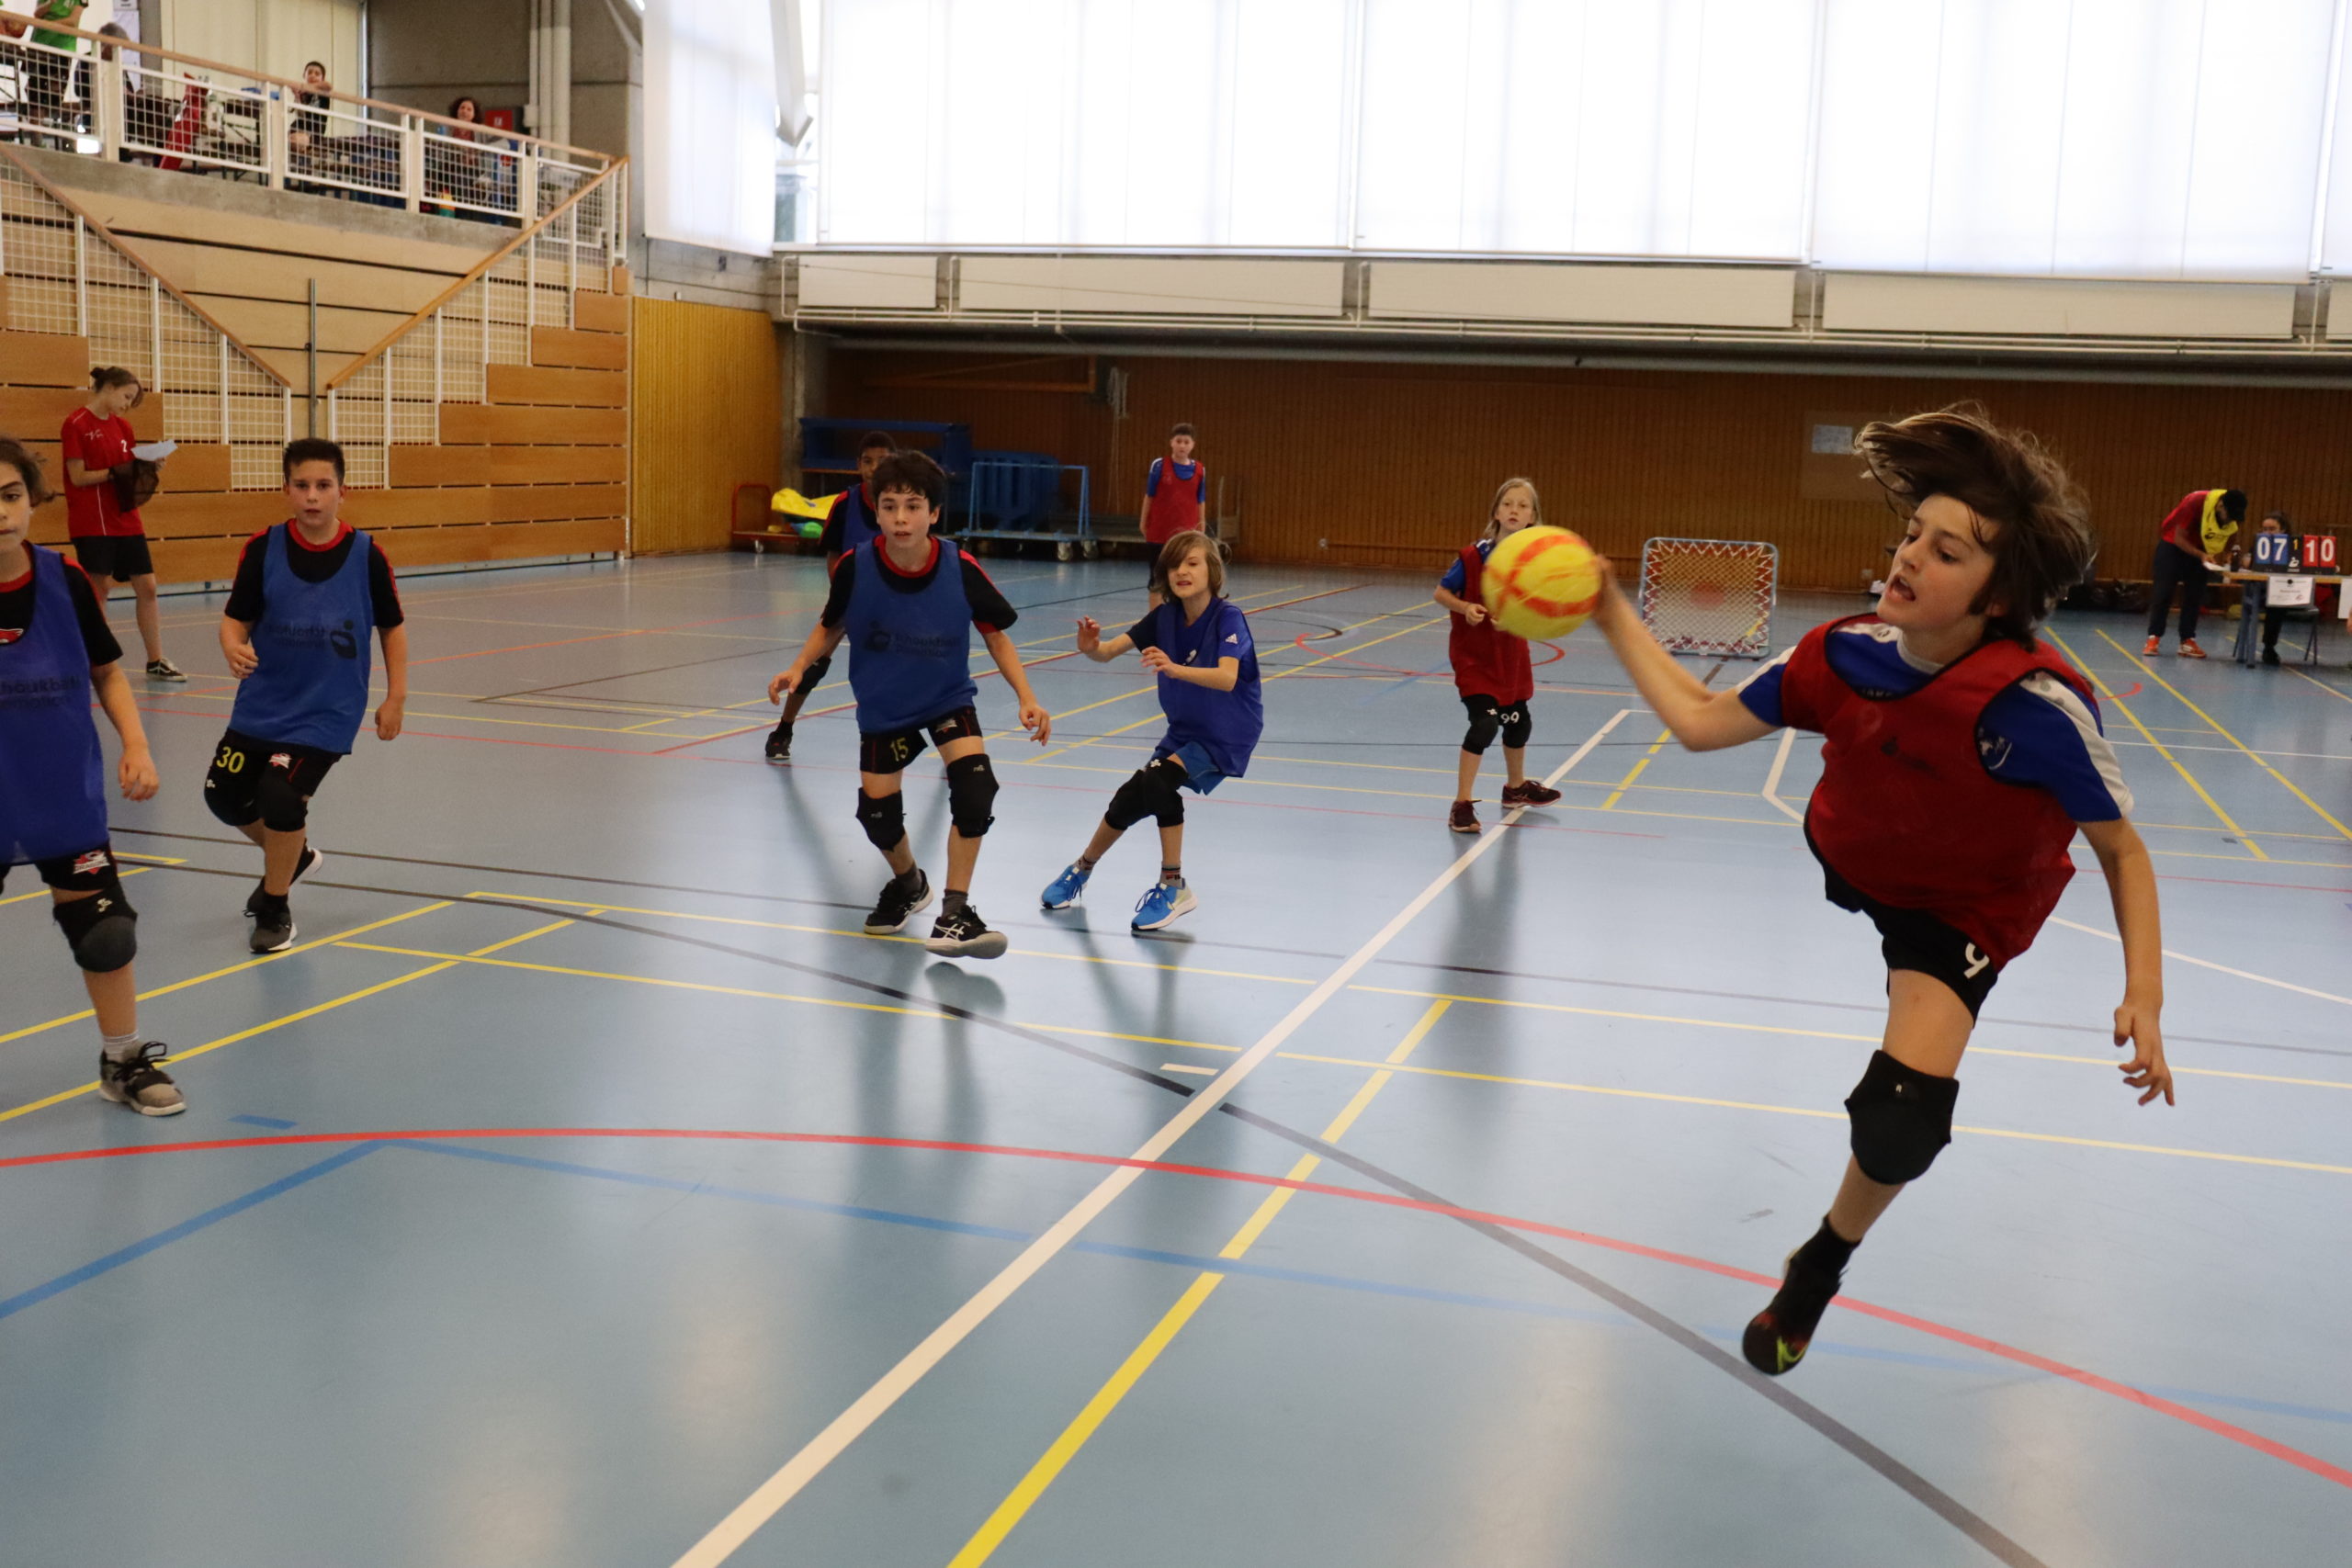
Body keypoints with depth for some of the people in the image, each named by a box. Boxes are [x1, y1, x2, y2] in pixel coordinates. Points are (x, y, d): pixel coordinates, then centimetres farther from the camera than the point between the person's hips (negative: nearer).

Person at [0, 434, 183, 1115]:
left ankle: (124, 1062, 29)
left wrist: (135, 745, -5)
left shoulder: (63, 580, -7)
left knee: (106, 930, 8)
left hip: (66, 797, 2)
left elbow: (107, 672, 7)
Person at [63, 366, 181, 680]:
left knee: (146, 586, 3)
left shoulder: (122, 425, 12)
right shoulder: (76, 424, -8)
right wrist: (115, 471, -21)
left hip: (125, 519, 7)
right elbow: (78, 477, -12)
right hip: (92, 522, -7)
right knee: (100, 587, -4)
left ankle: (155, 662, 8)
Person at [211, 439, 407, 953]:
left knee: (280, 794, -18)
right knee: (225, 794, 11)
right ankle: (293, 854, 42)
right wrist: (234, 648, -28)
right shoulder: (264, 548, -7)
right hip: (262, 704, 4)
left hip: (327, 712, -4)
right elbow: (235, 618, -5)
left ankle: (274, 907, 8)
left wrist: (395, 699, -1)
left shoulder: (366, 555, -10)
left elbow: (391, 627, 1)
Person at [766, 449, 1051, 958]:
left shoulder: (961, 571, -23)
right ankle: (908, 883, 41)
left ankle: (954, 913, -11)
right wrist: (800, 668, -16)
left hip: (948, 699, -1)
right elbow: (831, 626, -2)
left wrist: (1026, 698, -17)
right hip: (882, 707, 1)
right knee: (876, 812, 5)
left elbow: (996, 635, -9)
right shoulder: (855, 568, -22)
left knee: (975, 785, -24)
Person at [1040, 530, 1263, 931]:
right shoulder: (1165, 617, -3)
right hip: (1183, 731, 6)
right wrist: (1092, 649, -35)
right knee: (1131, 798, 5)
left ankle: (1173, 887, -17)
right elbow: (1110, 650, -11)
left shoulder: (1228, 618, -19)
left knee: (1158, 779, -27)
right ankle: (1083, 868, 31)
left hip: (1227, 734, -6)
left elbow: (1227, 678, -36)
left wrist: (1174, 669, -52)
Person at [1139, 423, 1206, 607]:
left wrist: (1201, 527, 8)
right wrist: (1144, 523, 4)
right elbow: (1149, 496, 2)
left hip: (1187, 534, 2)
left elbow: (1201, 502, 7)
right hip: (1159, 532, -2)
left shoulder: (1200, 470, 1)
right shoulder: (1159, 465, -4)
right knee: (1158, 580, 5)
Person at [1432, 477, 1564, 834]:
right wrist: (1464, 607, -27)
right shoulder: (1474, 556, -17)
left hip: (1511, 654, 5)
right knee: (1485, 723, -17)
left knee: (1518, 722, 19)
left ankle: (1516, 787, 45)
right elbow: (1440, 592, -9)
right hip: (1473, 654, -5)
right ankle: (1462, 804, -8)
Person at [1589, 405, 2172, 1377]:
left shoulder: (2035, 707, -36)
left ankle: (1823, 1265, 11)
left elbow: (2122, 850, -21)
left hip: (1961, 906, -5)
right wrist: (1612, 615, -16)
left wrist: (2144, 995, -29)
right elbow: (1699, 721, -11)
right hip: (1843, 855, 5)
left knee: (1898, 1120, -18)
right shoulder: (1844, 655, -24)